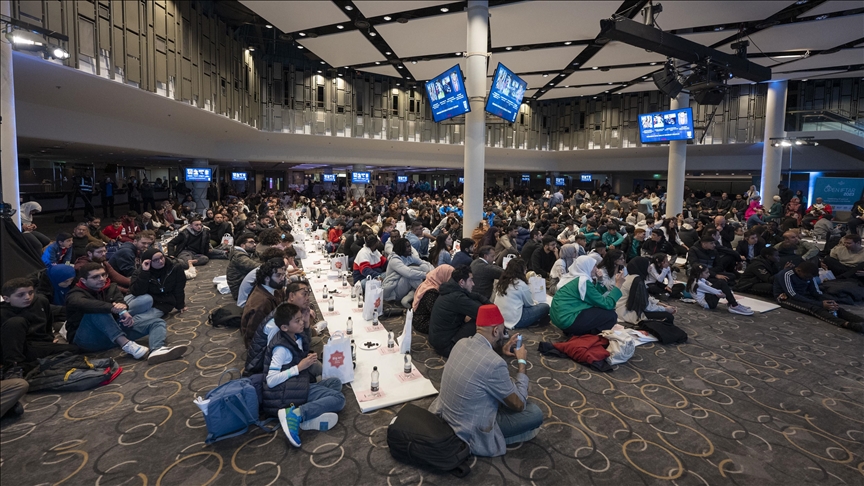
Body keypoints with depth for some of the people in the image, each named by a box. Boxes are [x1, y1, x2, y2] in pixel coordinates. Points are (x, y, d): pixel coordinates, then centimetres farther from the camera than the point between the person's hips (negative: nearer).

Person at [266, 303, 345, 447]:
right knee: (338, 398, -14)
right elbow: (270, 381, -21)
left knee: (336, 382, 0)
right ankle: (294, 414, -24)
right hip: (290, 390, -9)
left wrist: (309, 360, 3)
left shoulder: (298, 338, 8)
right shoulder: (282, 348, -17)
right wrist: (299, 367, -20)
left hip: (301, 384, 9)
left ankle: (312, 416, -20)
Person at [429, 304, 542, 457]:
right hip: (467, 432, -8)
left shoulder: (462, 343, -6)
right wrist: (522, 362, -4)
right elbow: (518, 405, -13)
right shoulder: (495, 363, -29)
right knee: (535, 413, -2)